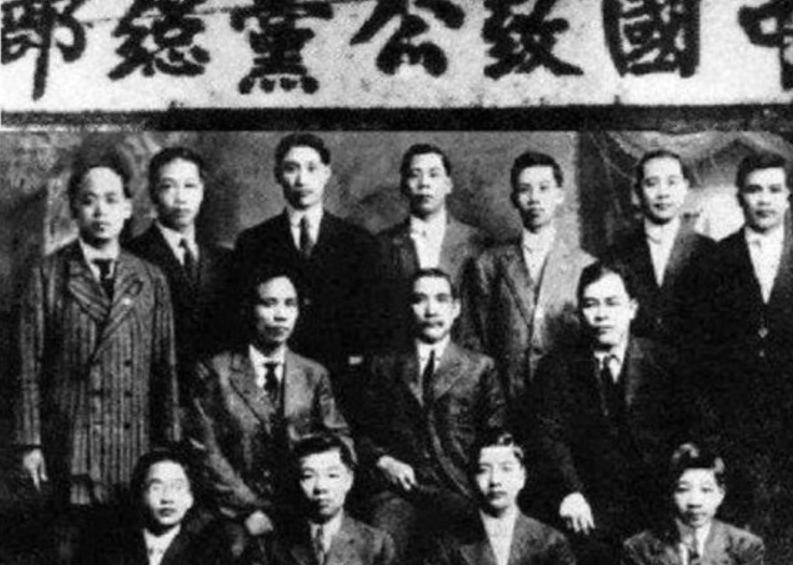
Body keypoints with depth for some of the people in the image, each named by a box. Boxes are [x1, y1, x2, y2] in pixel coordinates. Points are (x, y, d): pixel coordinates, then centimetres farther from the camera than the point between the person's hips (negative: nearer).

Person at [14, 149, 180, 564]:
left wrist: (168, 447, 5)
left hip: (136, 446, 2)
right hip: (70, 448, -2)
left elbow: (165, 369, 9)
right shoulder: (48, 275, 3)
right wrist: (29, 442, -4)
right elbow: (29, 365, 1)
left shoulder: (150, 279, 9)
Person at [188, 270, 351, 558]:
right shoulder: (214, 372, 4)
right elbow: (206, 450, 0)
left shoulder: (314, 375, 13)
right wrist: (250, 510, -7)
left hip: (301, 519, 2)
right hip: (236, 518, -2)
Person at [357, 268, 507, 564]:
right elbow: (362, 432, 18)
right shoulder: (383, 367, 18)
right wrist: (382, 461, -1)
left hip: (458, 494, -1)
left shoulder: (480, 368, 15)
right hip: (397, 489, 1)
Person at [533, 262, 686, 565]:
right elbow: (551, 436, -1)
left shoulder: (663, 362, 9)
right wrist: (569, 492, -17)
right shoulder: (557, 367, 9)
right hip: (589, 512, 0)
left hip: (655, 510, 0)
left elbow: (680, 434, 5)